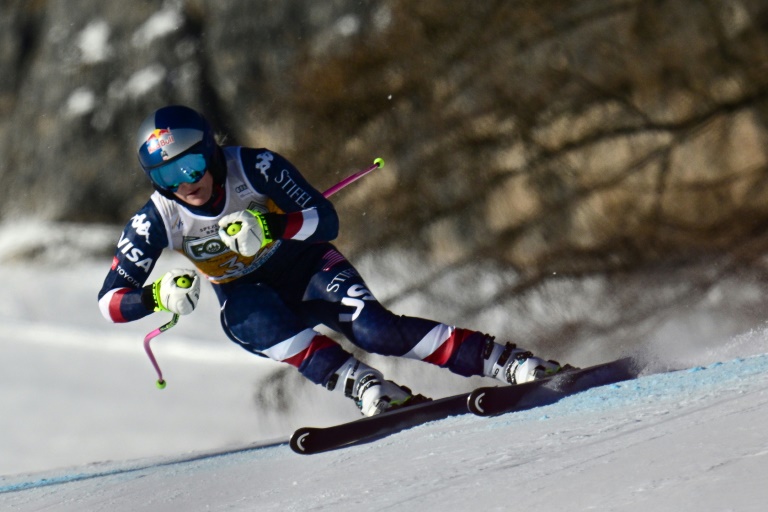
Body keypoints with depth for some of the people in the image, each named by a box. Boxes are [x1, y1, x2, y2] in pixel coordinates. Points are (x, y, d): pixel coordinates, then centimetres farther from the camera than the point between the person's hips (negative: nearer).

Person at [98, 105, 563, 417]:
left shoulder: (253, 167, -23)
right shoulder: (157, 222, -17)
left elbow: (326, 220, -22)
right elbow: (109, 301, -15)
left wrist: (271, 227, -40)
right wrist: (156, 297, -36)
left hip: (305, 266, -2)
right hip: (247, 295, 2)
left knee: (371, 327, -28)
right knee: (251, 320, -35)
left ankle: (506, 360, -27)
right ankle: (366, 388, -43)